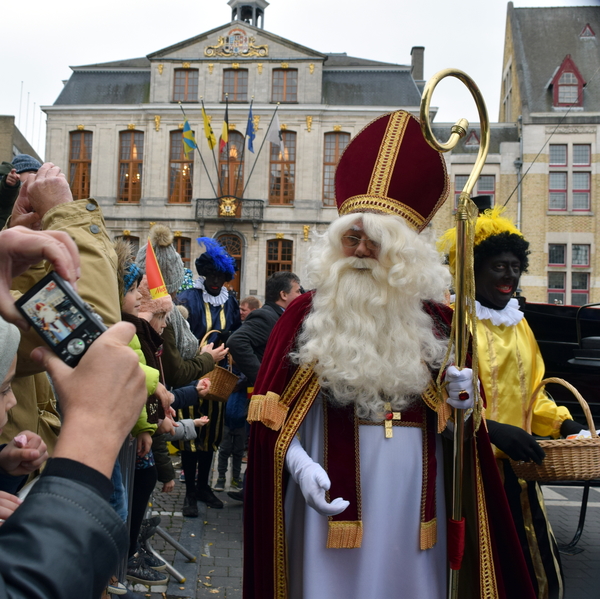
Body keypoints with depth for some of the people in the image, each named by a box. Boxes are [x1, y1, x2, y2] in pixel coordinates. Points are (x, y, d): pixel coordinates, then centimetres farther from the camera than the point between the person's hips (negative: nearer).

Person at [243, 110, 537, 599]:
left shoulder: (436, 320, 4)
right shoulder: (306, 314, -3)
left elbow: (457, 422, 12)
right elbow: (275, 410, -3)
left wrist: (461, 403, -10)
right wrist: (300, 466, -16)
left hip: (412, 491, 2)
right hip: (335, 492, -2)